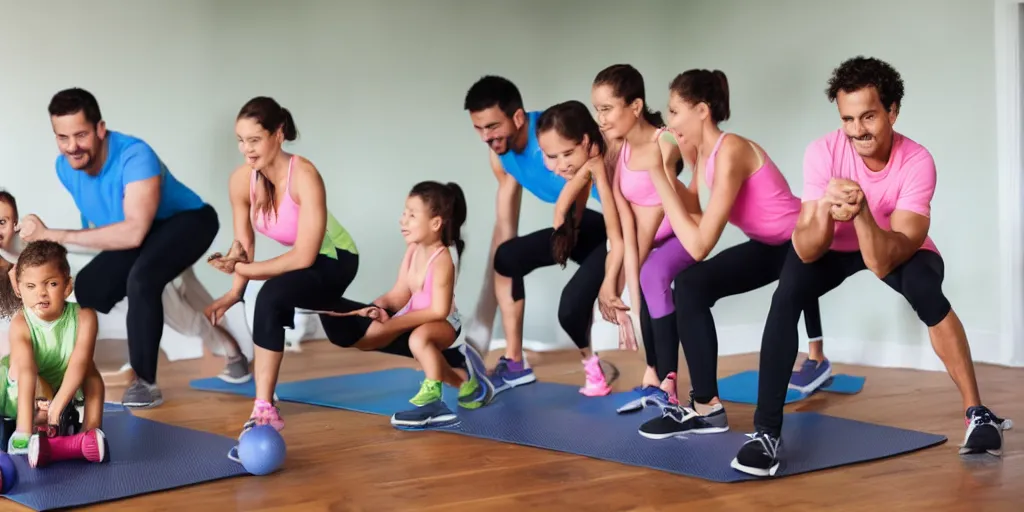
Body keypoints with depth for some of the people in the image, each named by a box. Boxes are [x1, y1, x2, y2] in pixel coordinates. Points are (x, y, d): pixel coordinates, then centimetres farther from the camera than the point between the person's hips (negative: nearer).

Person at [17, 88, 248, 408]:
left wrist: (54, 235, -48)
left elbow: (134, 232, -47)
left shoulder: (135, 156, -37)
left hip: (187, 221, -8)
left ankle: (145, 383, -25)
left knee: (141, 278, -33)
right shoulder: (65, 167, -15)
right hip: (134, 233, 8)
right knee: (88, 288, -4)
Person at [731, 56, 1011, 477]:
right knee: (786, 296, -26)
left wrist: (861, 212, -53)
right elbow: (806, 250, -32)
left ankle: (976, 413, -19)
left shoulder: (917, 162, -30)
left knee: (924, 286, -33)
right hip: (837, 248, 1)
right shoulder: (823, 152, -28)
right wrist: (826, 211, -51)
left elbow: (884, 262, -36)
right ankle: (766, 430, -21)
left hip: (899, 248, -1)